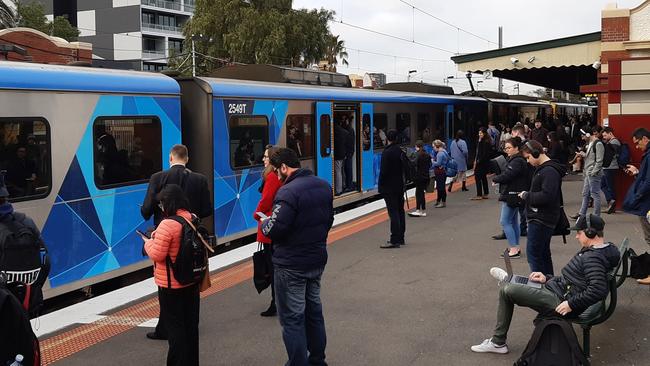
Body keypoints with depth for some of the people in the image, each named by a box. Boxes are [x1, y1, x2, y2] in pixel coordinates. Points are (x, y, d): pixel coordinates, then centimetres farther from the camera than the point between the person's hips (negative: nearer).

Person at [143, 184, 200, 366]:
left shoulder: (167, 225, -22)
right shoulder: (194, 220, 1)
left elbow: (157, 255, -21)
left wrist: (148, 242, -2)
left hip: (171, 285, -7)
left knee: (174, 325, 4)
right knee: (191, 323, 16)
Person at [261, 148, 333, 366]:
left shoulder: (288, 192, -22)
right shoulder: (323, 186, 4)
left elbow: (274, 230, -24)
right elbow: (328, 219, 11)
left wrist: (264, 223, -4)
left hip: (291, 266, -8)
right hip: (318, 260, 8)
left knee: (292, 317, 2)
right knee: (314, 310, 20)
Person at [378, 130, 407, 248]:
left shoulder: (387, 152, -15)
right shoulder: (401, 151, 7)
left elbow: (383, 171, -17)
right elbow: (405, 168, 12)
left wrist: (380, 186, -7)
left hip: (389, 187, -8)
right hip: (400, 185, 8)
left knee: (393, 213, -9)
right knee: (400, 211, 13)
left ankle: (394, 240, -9)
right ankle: (400, 238, 21)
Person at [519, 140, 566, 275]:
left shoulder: (549, 171, -18)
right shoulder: (542, 169, 15)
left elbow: (546, 196, -26)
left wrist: (527, 195, -15)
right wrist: (527, 195, 6)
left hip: (541, 220, -11)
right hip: (540, 218, 11)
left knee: (533, 253, -10)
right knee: (543, 253, 17)